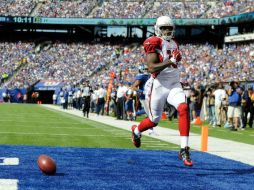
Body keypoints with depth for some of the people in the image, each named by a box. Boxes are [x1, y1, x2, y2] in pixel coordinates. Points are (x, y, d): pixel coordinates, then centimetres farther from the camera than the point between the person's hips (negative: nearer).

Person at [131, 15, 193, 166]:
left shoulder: (173, 44, 11)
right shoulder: (154, 43, -12)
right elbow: (152, 68, -23)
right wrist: (170, 61, -31)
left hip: (174, 84, 5)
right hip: (159, 85, -5)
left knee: (184, 108, -23)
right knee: (154, 121, 8)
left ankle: (184, 150, -23)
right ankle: (137, 130, 45)